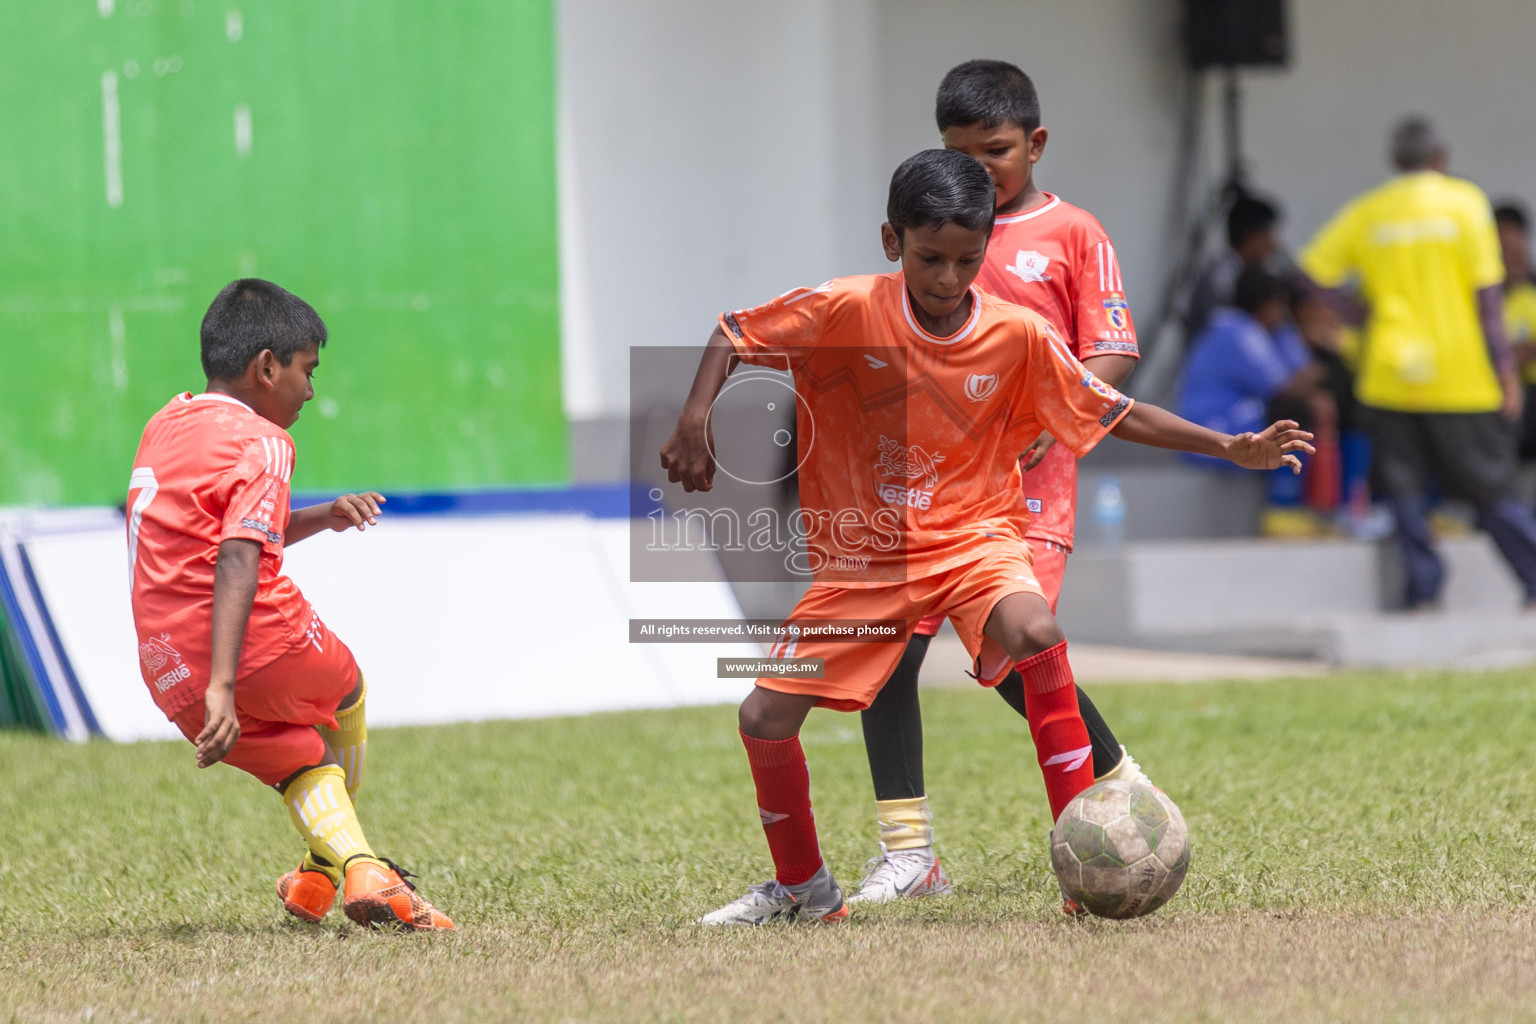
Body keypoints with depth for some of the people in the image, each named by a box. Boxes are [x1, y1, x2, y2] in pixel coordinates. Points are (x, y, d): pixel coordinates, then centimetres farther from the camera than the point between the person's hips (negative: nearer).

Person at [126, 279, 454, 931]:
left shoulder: (165, 426, 17)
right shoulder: (262, 443, -9)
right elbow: (236, 564, -23)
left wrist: (320, 519, 27)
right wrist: (223, 688, -30)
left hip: (168, 674, 6)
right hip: (263, 645, -6)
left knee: (302, 758, 22)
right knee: (345, 694, 27)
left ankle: (352, 861, -4)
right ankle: (325, 873, 35)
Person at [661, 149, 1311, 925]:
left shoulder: (1018, 336, -10)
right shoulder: (846, 312, -14)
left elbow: (1116, 414, 0)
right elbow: (733, 335, -3)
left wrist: (1230, 448, -5)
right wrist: (696, 419, -20)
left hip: (973, 534, -1)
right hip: (863, 555, 1)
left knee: (1033, 631, -34)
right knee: (764, 719, -3)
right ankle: (802, 889, 25)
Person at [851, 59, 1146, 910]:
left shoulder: (1072, 234, 1)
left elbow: (1113, 356, -3)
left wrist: (1046, 420, -17)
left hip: (1026, 479, -5)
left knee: (1012, 658, -16)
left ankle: (1122, 788, 10)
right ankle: (906, 852, 3)